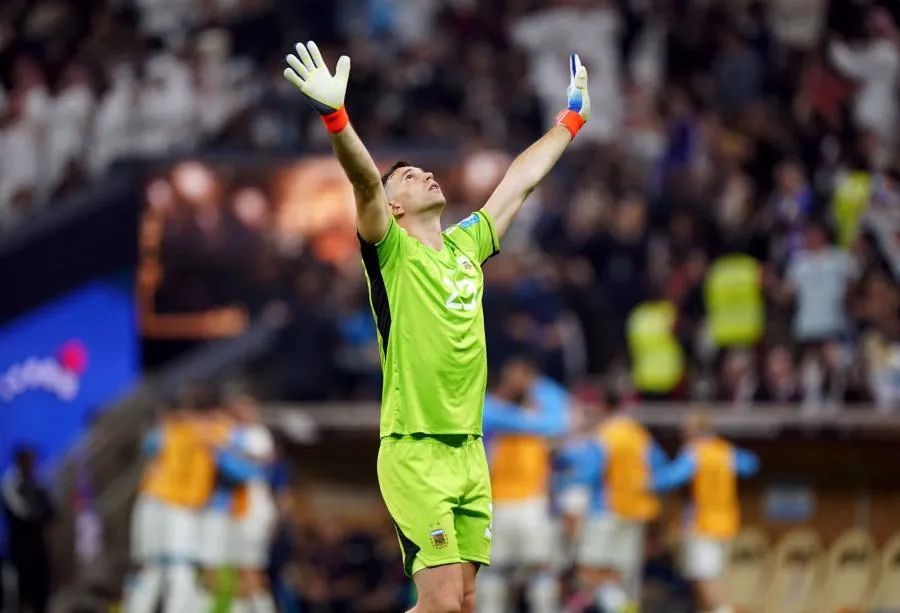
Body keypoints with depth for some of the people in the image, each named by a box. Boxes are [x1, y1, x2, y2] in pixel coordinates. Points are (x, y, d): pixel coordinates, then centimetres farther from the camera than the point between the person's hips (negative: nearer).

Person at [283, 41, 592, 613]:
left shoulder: (466, 247, 15)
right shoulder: (393, 252, -3)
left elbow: (522, 180, 26)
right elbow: (365, 180, -21)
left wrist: (571, 119, 35)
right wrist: (335, 115, -36)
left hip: (469, 452, 7)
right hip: (415, 453, -7)